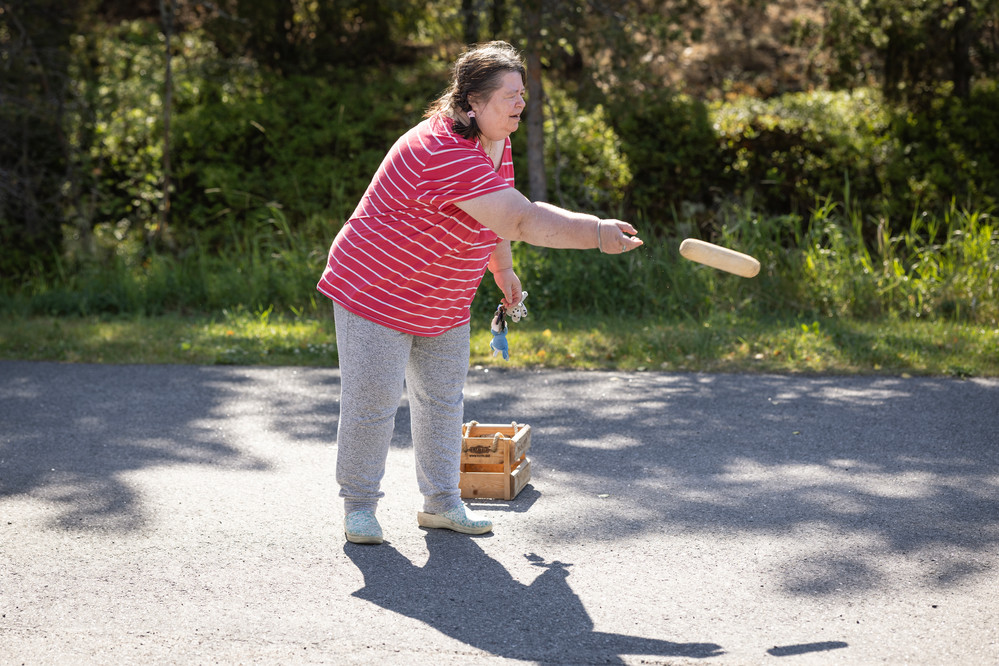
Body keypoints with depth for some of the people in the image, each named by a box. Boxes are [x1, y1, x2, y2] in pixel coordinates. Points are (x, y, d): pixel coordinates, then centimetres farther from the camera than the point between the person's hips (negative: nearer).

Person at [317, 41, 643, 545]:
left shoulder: (495, 141, 0)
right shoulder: (446, 153, -32)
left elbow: (495, 212, 19)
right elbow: (521, 220, -40)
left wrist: (502, 269, 24)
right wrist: (596, 233, -44)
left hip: (444, 305, 9)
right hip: (377, 292, -9)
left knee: (443, 400, 12)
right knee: (372, 403, -2)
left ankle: (440, 502, 24)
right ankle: (358, 503, 15)